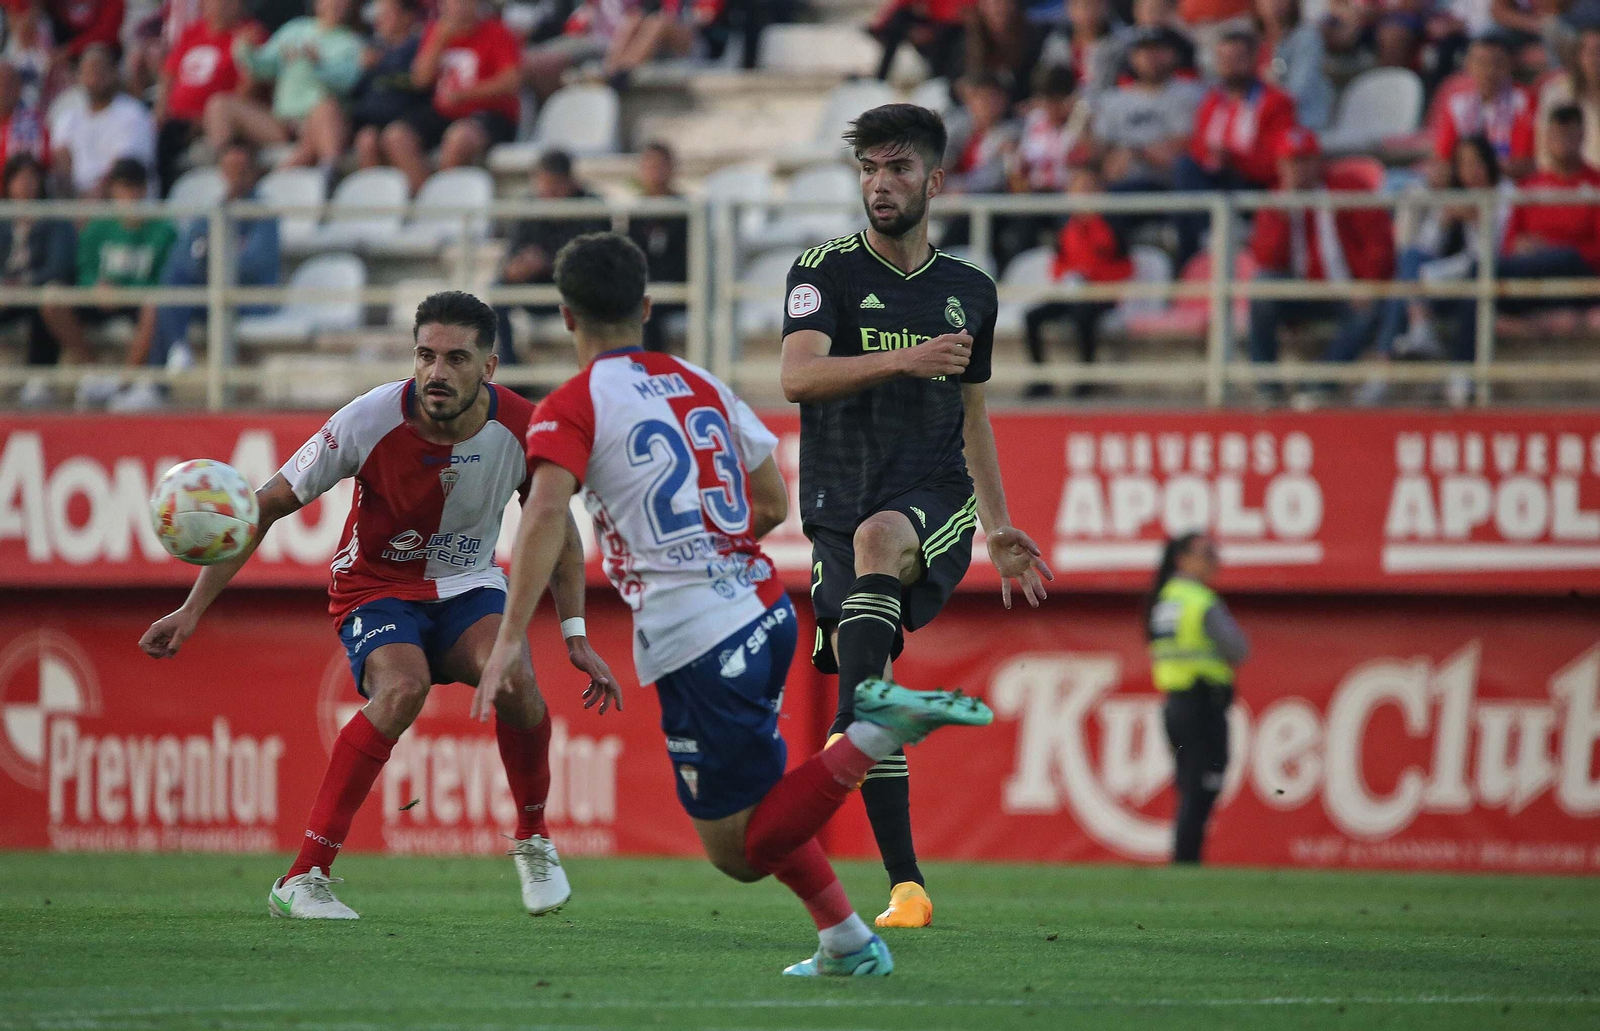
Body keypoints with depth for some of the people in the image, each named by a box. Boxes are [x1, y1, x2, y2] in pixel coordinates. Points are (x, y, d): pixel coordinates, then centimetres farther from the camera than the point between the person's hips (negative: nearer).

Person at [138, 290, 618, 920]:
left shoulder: (522, 430, -16)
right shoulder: (370, 420, -24)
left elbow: (557, 528, 5)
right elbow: (267, 507, -15)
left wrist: (576, 636, -1)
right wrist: (193, 609, -19)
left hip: (469, 586, 2)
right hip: (378, 588, -2)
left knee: (513, 678, -29)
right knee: (403, 687, -34)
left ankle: (534, 842, -1)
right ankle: (303, 878, -29)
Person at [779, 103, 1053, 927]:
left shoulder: (969, 291, 14)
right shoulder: (825, 271, 3)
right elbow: (799, 375, -15)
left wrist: (999, 530, 23)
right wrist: (906, 359, -28)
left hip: (936, 499, 0)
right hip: (839, 506, 0)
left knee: (876, 538, -36)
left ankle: (849, 733, -46)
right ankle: (906, 885, -1)